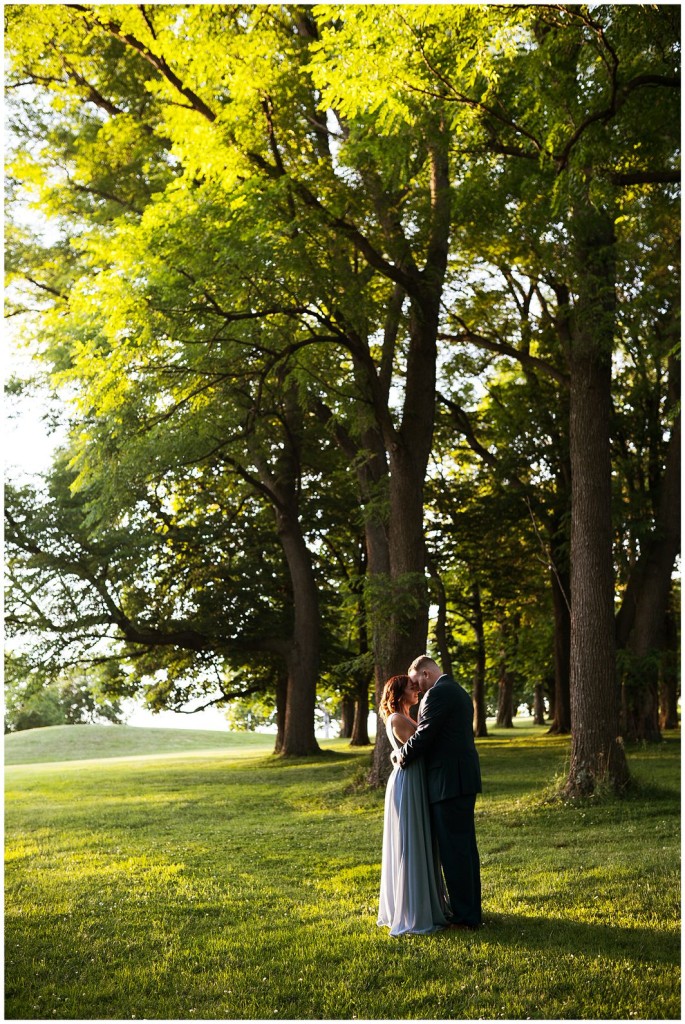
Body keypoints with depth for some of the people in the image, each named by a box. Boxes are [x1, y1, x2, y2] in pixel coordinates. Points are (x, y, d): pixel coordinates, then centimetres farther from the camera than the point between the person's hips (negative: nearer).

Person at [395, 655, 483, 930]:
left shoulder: (437, 693, -13)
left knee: (454, 848, -4)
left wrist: (402, 755, 1)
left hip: (449, 781, -10)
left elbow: (423, 735, -17)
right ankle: (471, 910, 23)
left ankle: (465, 917, 0)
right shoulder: (458, 691, 18)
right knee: (465, 846, 15)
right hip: (465, 777, 10)